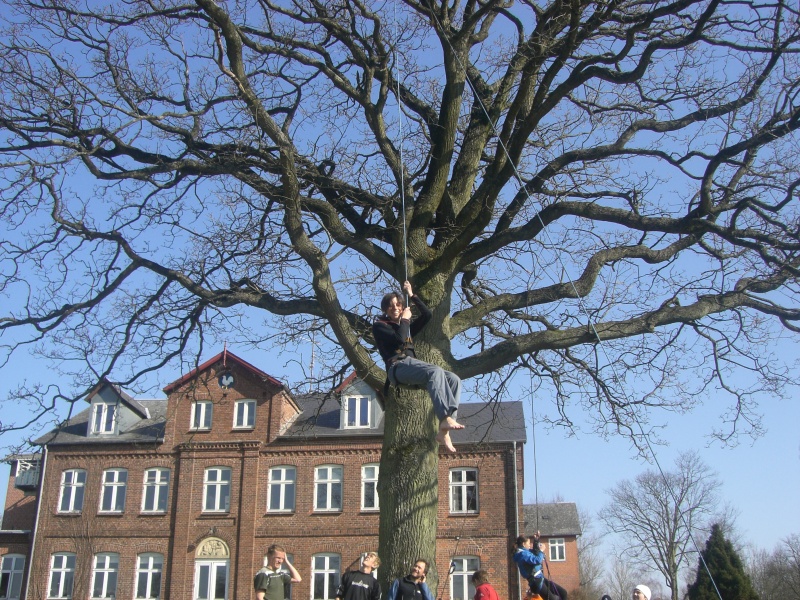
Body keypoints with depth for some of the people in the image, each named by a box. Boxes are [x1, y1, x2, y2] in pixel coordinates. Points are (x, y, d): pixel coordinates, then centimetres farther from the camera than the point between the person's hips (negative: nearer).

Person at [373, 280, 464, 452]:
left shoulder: (406, 326, 32)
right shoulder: (379, 326, 12)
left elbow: (427, 315, 23)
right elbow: (399, 339, -6)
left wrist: (412, 295, 23)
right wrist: (404, 320, 8)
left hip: (412, 364, 7)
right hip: (398, 366, -7)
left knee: (454, 379, -16)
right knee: (435, 371, -35)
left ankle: (443, 431, -28)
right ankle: (446, 418, -50)